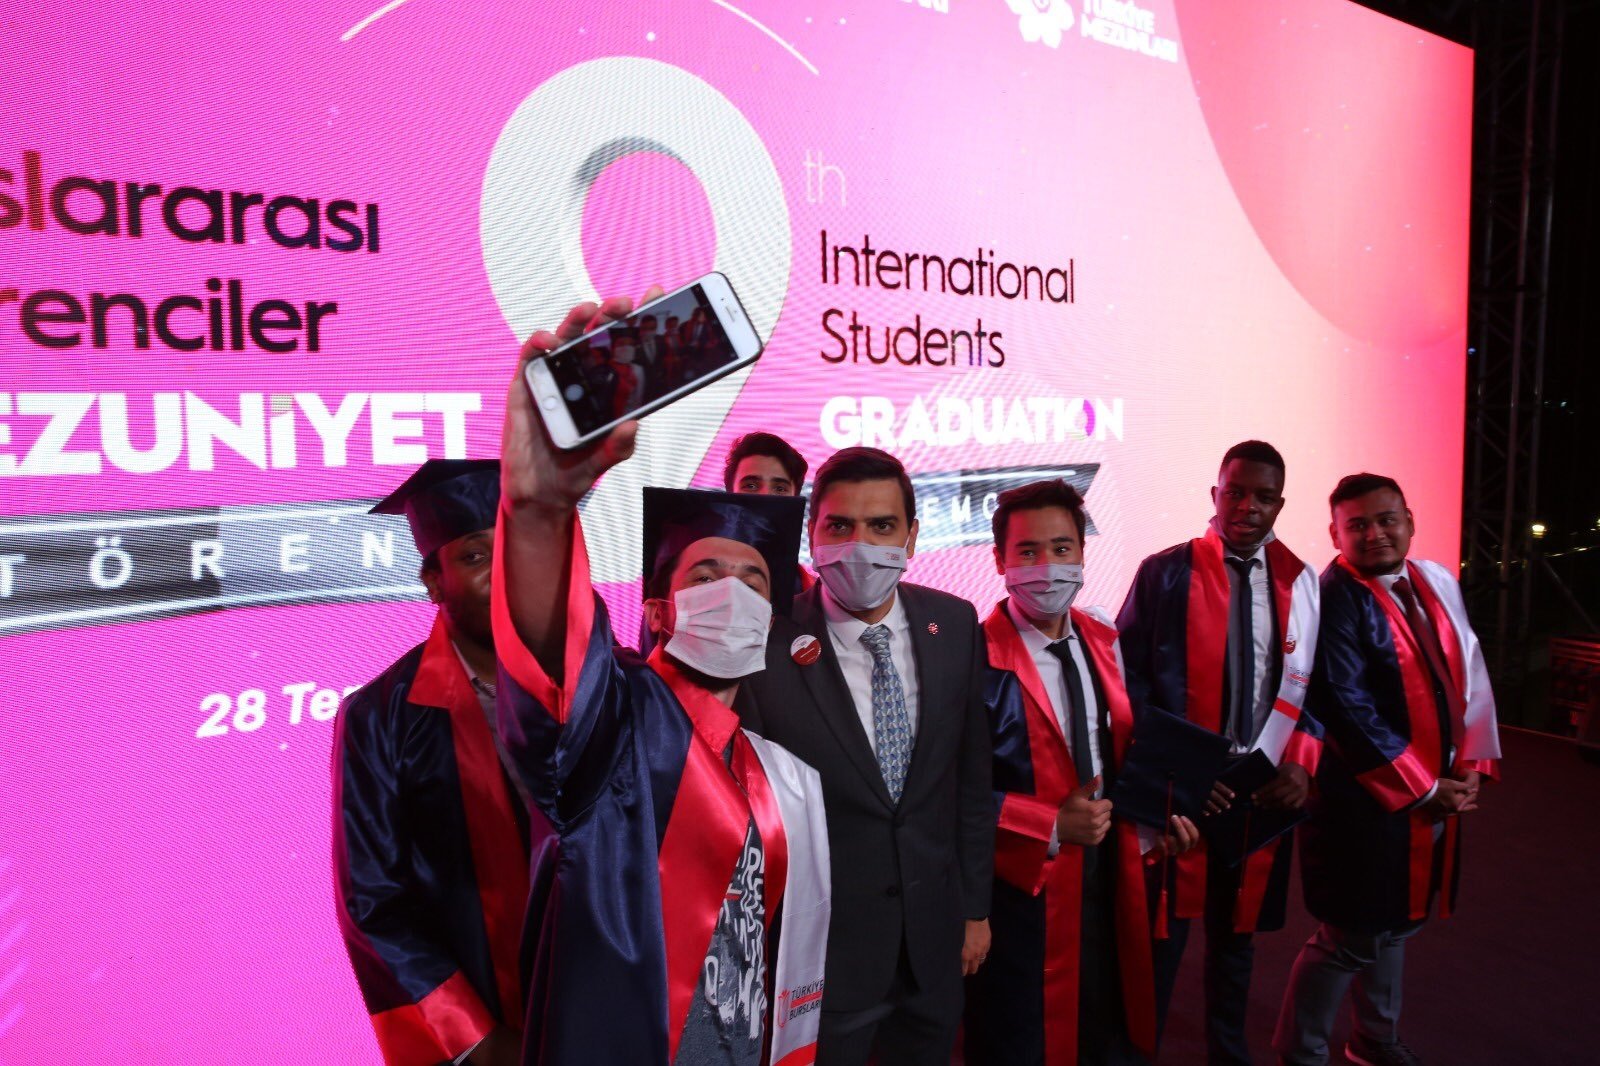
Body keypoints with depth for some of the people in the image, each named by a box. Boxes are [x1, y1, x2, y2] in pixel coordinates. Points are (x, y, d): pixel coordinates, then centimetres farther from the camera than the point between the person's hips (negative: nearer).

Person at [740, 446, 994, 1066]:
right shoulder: (768, 647, -19)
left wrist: (975, 906, 7)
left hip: (935, 940, 4)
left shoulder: (954, 625, -5)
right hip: (822, 946, -4)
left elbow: (972, 777, 3)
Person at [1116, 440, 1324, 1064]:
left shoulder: (1300, 581, 4)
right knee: (1161, 935, 5)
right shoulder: (1166, 573, -7)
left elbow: (1312, 685, 8)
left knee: (1237, 931, 19)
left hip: (1266, 790, 4)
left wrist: (1301, 764, -7)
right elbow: (1129, 679, -9)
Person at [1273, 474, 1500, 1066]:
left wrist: (1472, 764, 2)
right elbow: (1347, 708, -21)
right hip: (1367, 798, -7)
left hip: (1440, 791, 7)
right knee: (1350, 939, 2)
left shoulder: (1437, 583, 5)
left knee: (1397, 924, 21)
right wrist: (1422, 786, -14)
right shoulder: (1335, 598, -18)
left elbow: (1469, 676, 10)